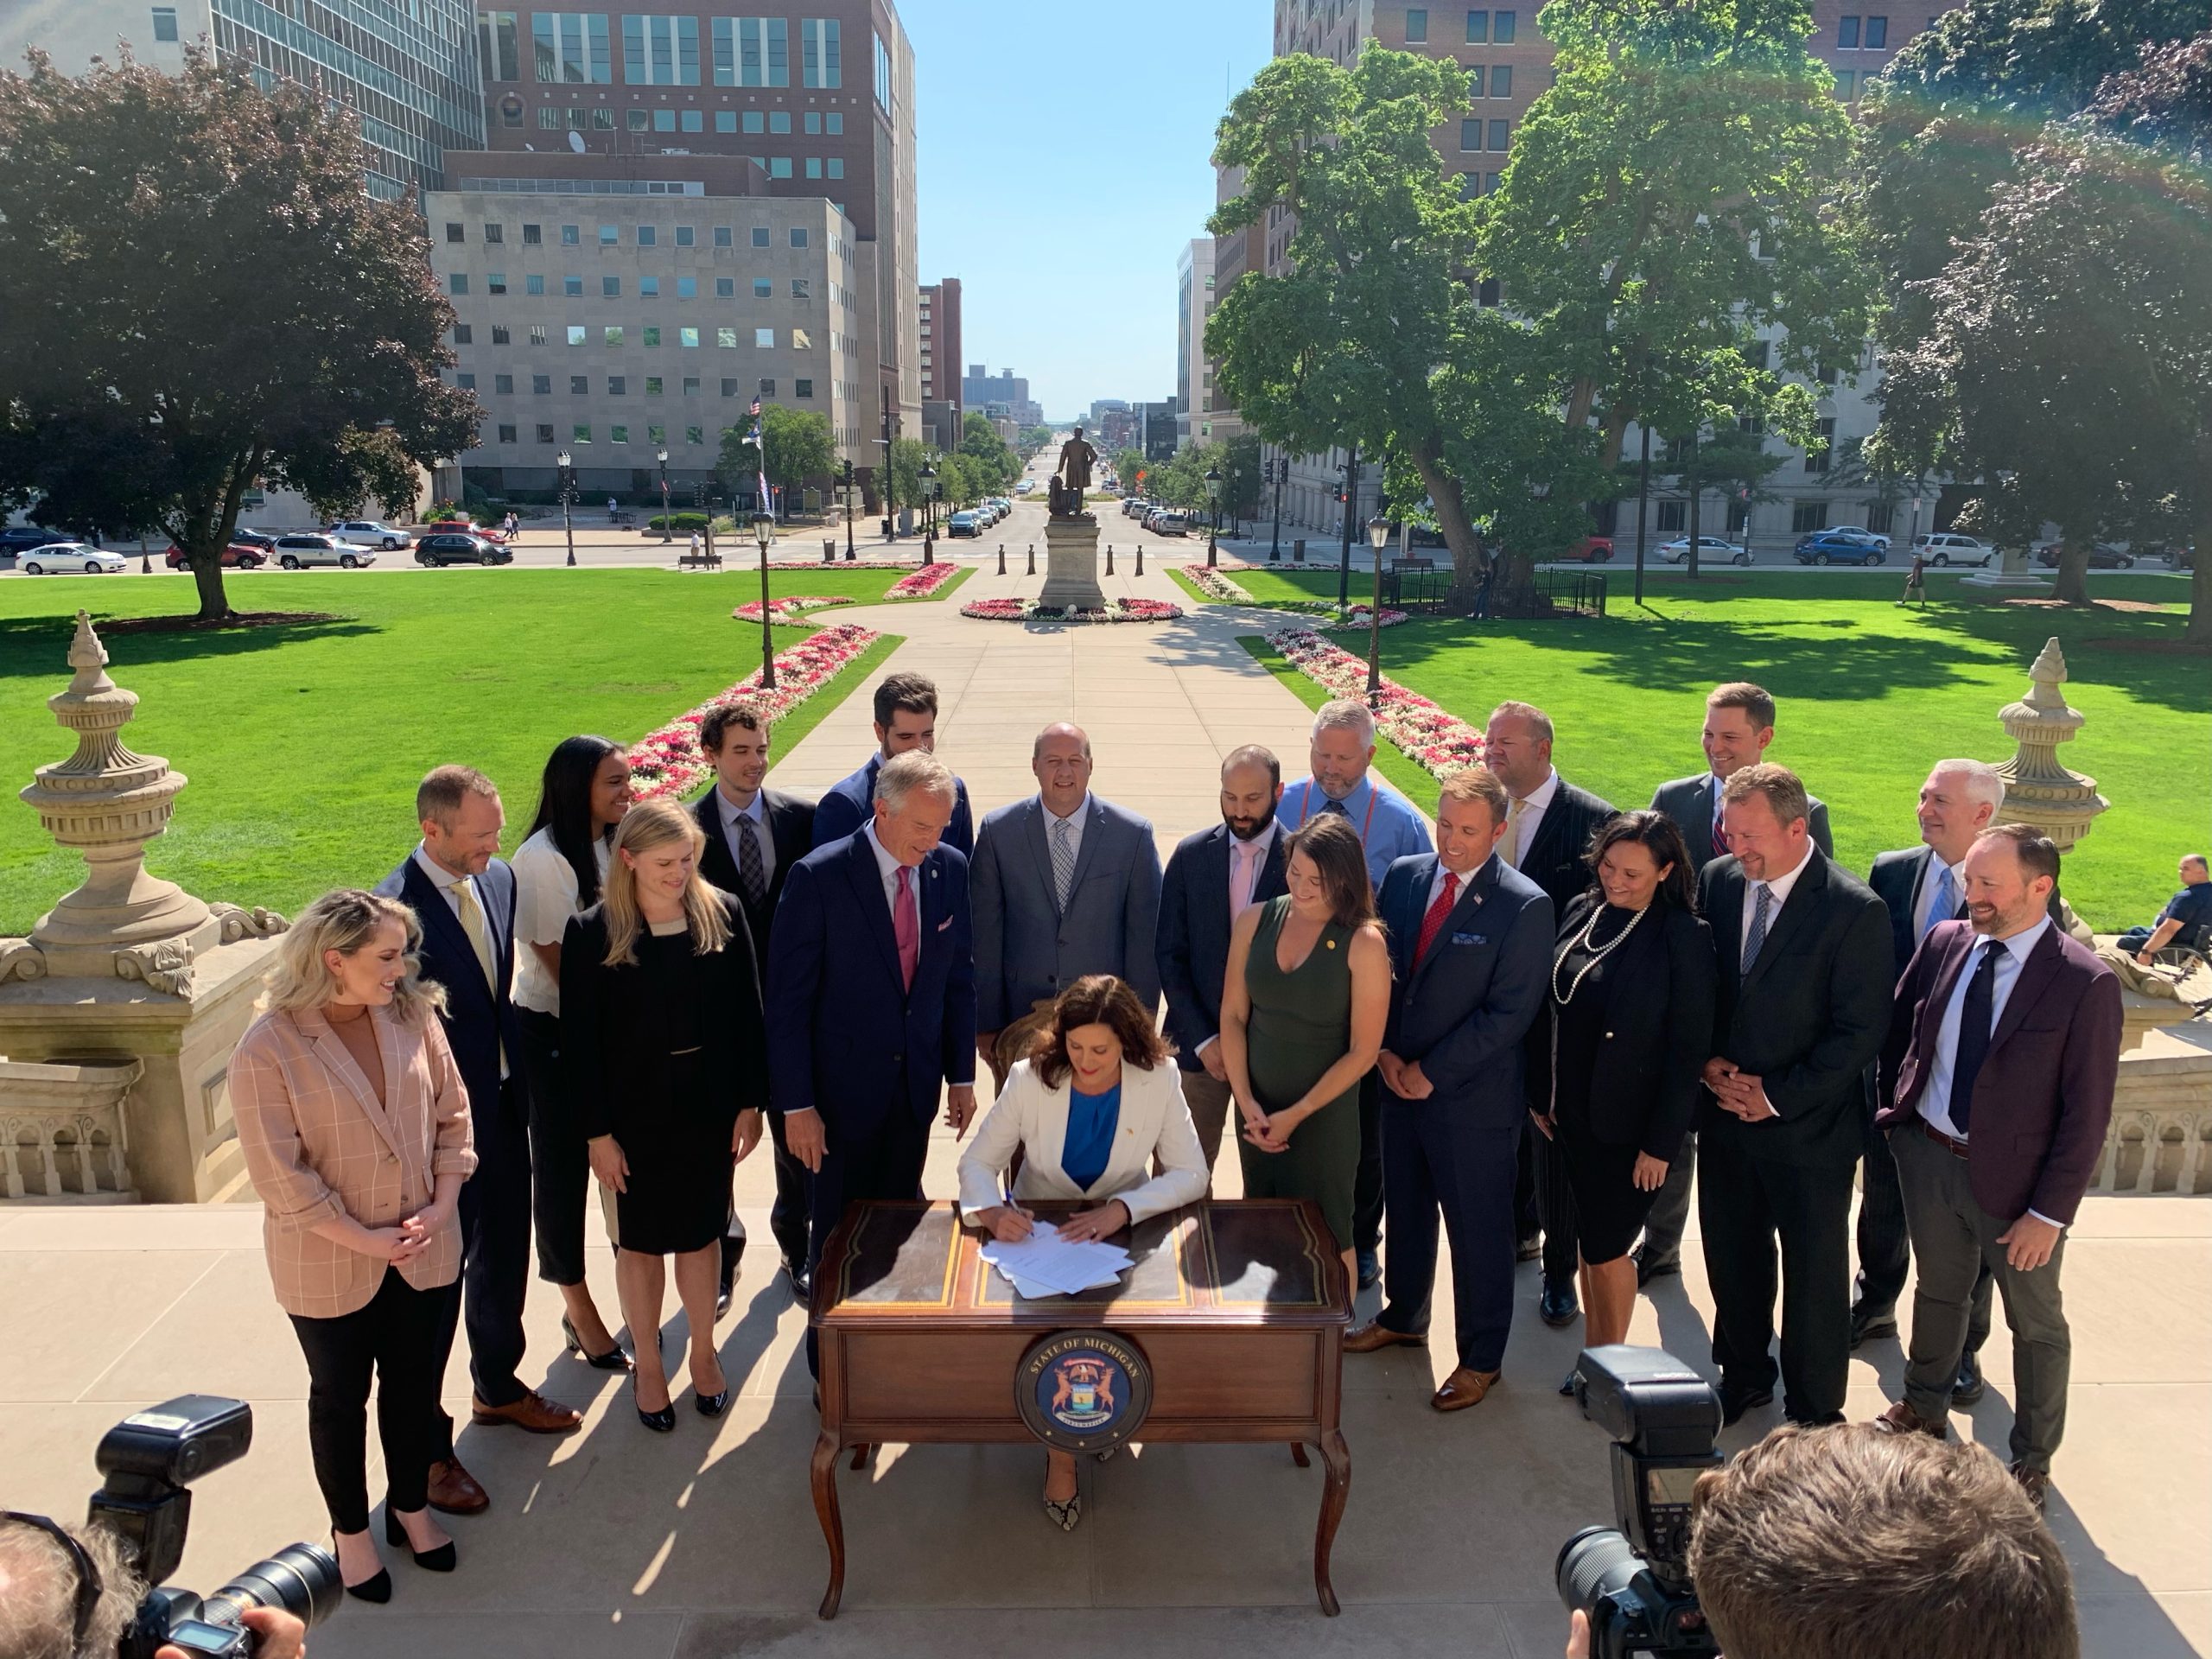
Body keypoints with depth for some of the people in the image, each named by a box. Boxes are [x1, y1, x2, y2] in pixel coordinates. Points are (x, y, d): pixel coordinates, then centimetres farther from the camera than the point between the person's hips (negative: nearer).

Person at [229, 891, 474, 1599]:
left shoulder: (412, 1016, -9)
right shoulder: (268, 1048, -20)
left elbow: (451, 1114, -1)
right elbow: (279, 1174, -17)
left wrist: (441, 1205, -9)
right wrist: (362, 1238, -15)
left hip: (426, 1251, 3)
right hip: (329, 1266, -3)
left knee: (415, 1384, 18)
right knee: (341, 1397, 17)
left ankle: (411, 1507, 41)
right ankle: (350, 1531, 38)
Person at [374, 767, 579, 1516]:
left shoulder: (499, 879, 0)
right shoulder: (395, 908, -23)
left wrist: (520, 1081, 10)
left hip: (503, 1105, 7)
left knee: (505, 1257, 23)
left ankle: (498, 1386, 46)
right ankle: (425, 1443, 26)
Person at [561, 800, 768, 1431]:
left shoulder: (722, 914, -7)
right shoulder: (592, 933, -13)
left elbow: (746, 1014, -2)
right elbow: (581, 1042, -9)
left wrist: (750, 1101, -2)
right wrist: (597, 1131, -8)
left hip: (709, 1107, 2)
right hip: (634, 1113, -1)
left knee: (701, 1233, 16)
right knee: (640, 1241, 15)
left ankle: (703, 1352, 37)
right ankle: (648, 1364, 35)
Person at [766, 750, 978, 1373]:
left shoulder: (951, 869, -4)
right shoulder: (818, 877, -17)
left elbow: (959, 977, 6)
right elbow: (788, 999, -13)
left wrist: (961, 1074, 7)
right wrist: (796, 1104, -13)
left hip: (916, 1086, 4)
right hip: (843, 1088, -4)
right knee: (838, 1229, 10)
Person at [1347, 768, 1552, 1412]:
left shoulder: (1524, 906, -16)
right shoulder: (1404, 876, 0)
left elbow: (1508, 1013, -17)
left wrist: (1431, 1071, -15)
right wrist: (1384, 1050, -5)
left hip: (1473, 1098, -5)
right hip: (1399, 1084, 6)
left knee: (1478, 1231, 10)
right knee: (1405, 1210, 22)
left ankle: (1481, 1358, 28)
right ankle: (1403, 1316, 45)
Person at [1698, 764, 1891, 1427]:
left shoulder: (1856, 910, -17)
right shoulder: (1717, 881, -2)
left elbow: (1860, 1031, -15)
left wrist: (1778, 1096, -16)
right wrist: (1708, 1060, -7)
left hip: (1810, 1129, -4)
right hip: (1725, 1117, 5)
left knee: (1814, 1275, 12)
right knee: (1731, 1260, 18)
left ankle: (1815, 1410, 32)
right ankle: (1743, 1377, 41)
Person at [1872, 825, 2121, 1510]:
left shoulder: (2086, 984, -19)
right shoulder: (1943, 943, -6)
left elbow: (2086, 1115, -16)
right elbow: (1897, 1033, 9)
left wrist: (2049, 1213, -15)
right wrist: (1898, 1110, 5)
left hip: (2014, 1177, -4)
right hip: (1928, 1153, 4)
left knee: (2036, 1323, 16)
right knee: (1937, 1291, 24)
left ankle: (2032, 1459, 37)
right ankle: (1925, 1408, 47)